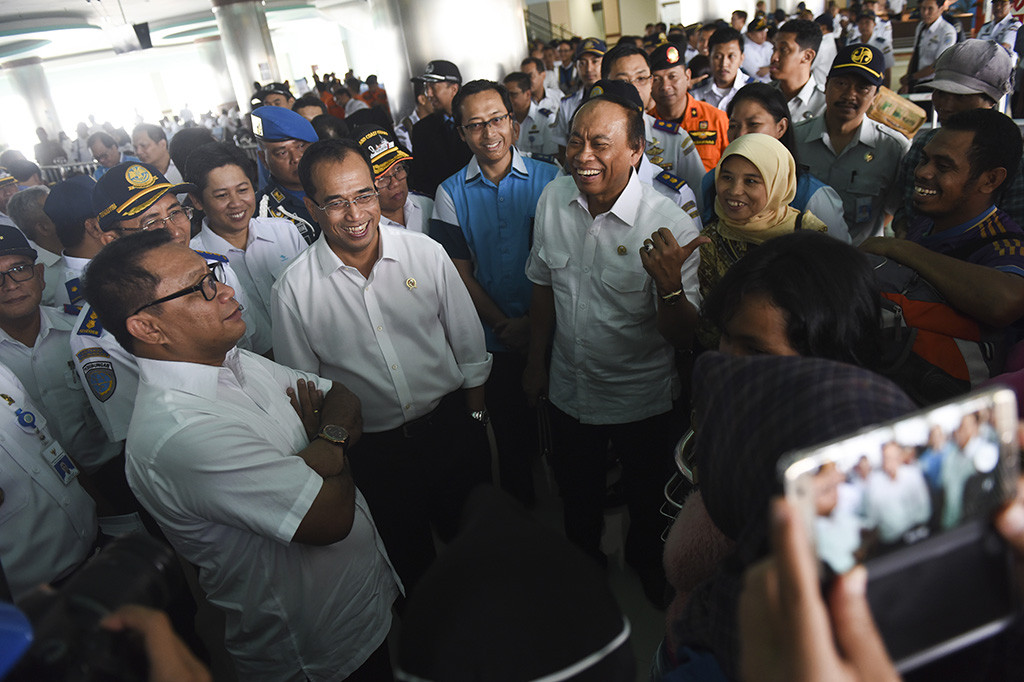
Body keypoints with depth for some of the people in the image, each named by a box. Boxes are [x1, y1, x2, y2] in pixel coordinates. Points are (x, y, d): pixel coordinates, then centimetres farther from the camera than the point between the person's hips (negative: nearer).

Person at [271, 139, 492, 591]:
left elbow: (469, 345, 1)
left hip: (452, 424, 2)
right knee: (408, 560, 19)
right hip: (374, 449, -1)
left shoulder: (426, 253, -8)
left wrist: (476, 416, 4)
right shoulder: (293, 290, -12)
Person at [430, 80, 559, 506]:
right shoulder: (451, 193, -1)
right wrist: (505, 325, -10)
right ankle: (520, 512, 38)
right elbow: (461, 273, -1)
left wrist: (536, 321, -13)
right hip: (496, 339, 1)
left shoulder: (548, 179, -5)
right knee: (512, 433, 16)